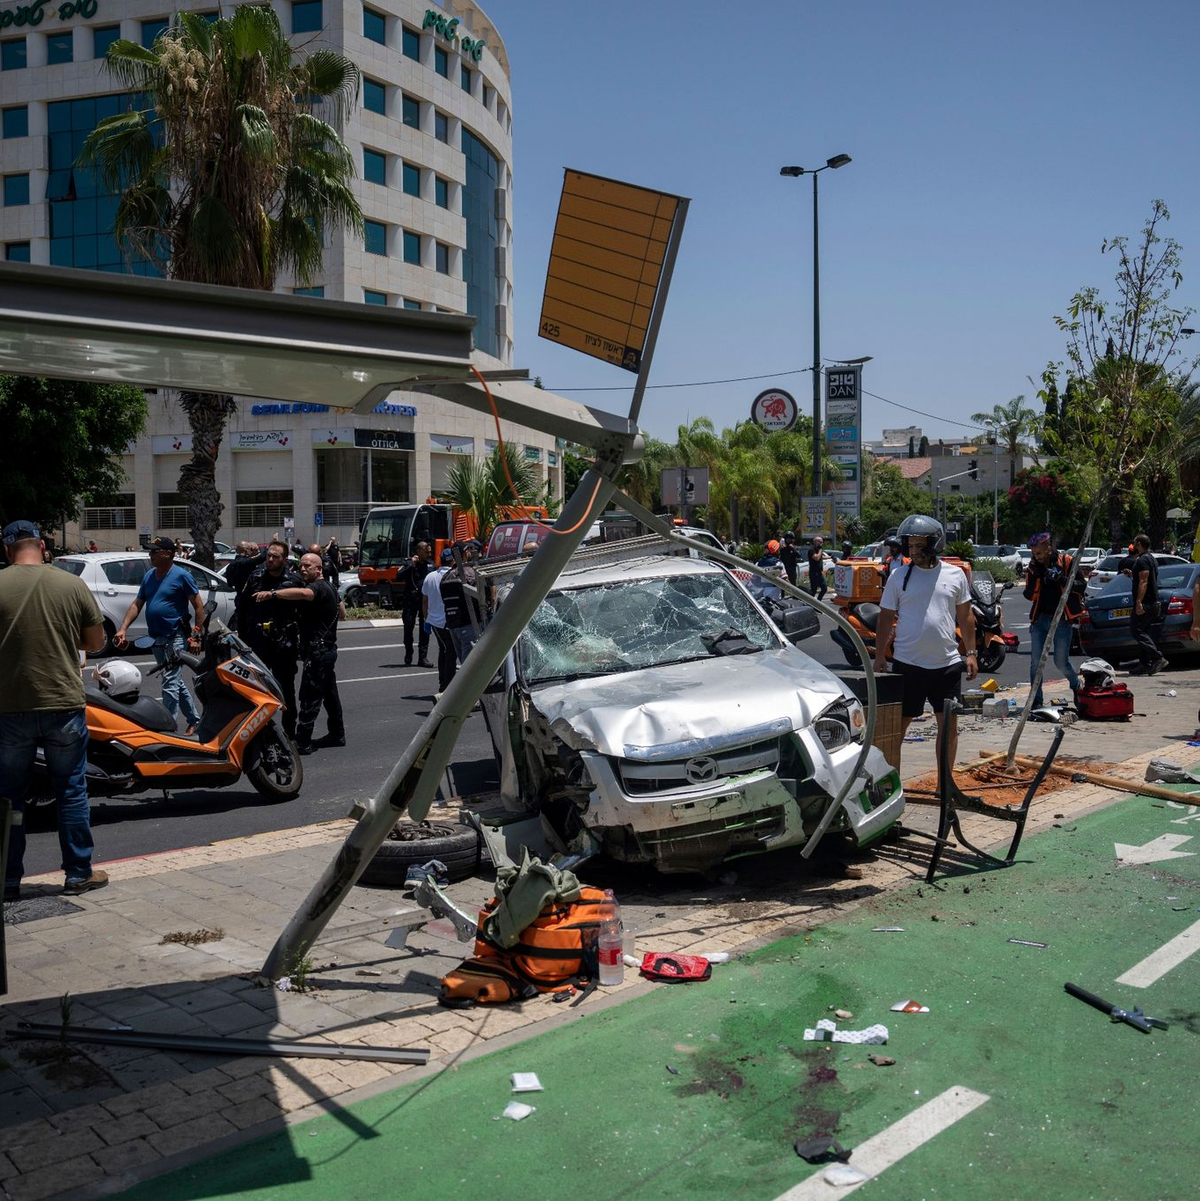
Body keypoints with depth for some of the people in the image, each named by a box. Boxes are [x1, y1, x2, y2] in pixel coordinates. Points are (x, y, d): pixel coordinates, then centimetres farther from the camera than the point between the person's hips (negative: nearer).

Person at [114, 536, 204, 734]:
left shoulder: (181, 576, -10)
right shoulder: (148, 576, 10)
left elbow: (198, 606, -9)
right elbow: (136, 604, 11)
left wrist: (196, 636, -13)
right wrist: (123, 629, -1)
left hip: (176, 638, -8)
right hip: (157, 639, 8)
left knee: (170, 685, -10)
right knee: (176, 683, 16)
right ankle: (194, 720, 29)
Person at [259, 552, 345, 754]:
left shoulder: (319, 587, -15)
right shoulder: (330, 588, 17)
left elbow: (303, 593, -39)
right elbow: (342, 613, 27)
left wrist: (272, 593, -47)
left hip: (317, 651, -11)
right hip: (327, 648, 11)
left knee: (310, 697, -9)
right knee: (329, 693, 18)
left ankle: (302, 742, -7)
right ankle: (337, 734, 27)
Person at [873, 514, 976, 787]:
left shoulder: (955, 575, 5)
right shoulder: (899, 577, 0)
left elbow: (965, 617, 11)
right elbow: (885, 619, 3)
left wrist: (971, 653, 6)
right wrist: (879, 657, -2)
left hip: (947, 663, 2)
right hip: (908, 663, -2)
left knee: (948, 724, 7)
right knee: (898, 724, 3)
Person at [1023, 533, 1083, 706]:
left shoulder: (1066, 561, -5)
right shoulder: (1034, 566, 5)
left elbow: (1081, 586, -7)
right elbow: (1030, 596, 5)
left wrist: (1060, 578, -22)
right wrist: (1033, 578, -12)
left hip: (1062, 618, -3)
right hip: (1040, 618, 4)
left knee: (1061, 661, -1)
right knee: (1035, 661, -2)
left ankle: (1078, 687, 28)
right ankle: (1036, 700, 7)